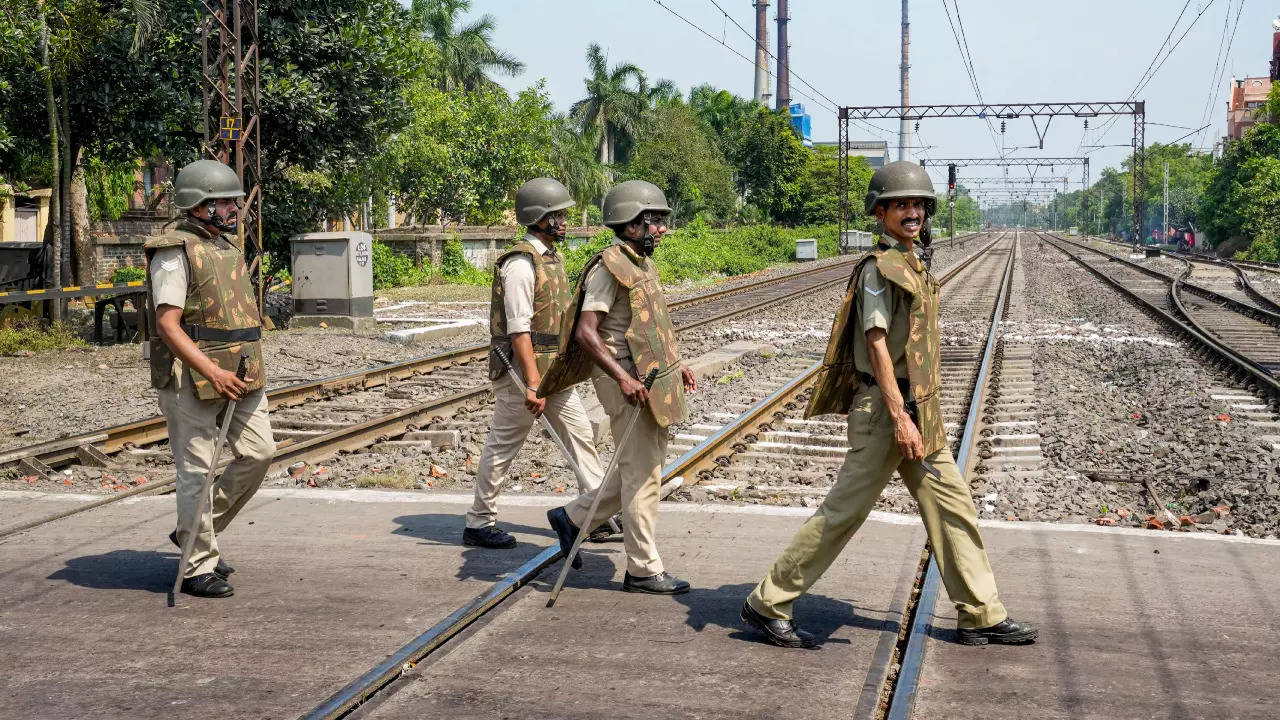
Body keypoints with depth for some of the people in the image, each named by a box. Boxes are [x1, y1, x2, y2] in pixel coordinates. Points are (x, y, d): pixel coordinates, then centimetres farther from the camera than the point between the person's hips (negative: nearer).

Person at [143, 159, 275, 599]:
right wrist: (212, 373, -25)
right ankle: (199, 567, 8)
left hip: (237, 374, 8)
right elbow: (167, 324, -19)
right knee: (197, 470, -2)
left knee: (258, 452, 8)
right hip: (191, 377, -8)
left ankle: (198, 533, 24)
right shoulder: (175, 252, -12)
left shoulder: (226, 247, 15)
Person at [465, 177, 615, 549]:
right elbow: (518, 328, -23)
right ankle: (479, 524, 13)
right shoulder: (521, 264, -18)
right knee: (503, 445, 2)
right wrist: (532, 384, -27)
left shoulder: (551, 257, 12)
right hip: (522, 369, -9)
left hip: (554, 372, 9)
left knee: (580, 435, 8)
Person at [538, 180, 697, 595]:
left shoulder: (642, 264, 15)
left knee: (641, 470, 16)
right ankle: (644, 571, 7)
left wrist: (674, 365, 19)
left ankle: (572, 518, 28)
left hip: (650, 381, 10)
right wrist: (623, 377, -30)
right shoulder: (610, 267, -15)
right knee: (642, 475, -3)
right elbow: (585, 332, -22)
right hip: (627, 386, -10)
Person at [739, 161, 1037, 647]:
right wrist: (899, 418, -25)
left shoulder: (912, 267, 15)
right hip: (886, 408, -9)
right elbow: (876, 345, -21)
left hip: (919, 411, 10)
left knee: (952, 507, 10)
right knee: (844, 511, -4)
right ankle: (767, 604, 5)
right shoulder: (880, 269, -14)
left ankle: (982, 616, 18)